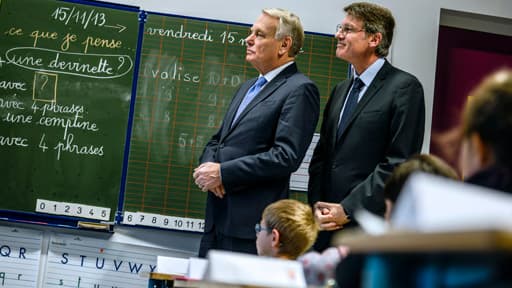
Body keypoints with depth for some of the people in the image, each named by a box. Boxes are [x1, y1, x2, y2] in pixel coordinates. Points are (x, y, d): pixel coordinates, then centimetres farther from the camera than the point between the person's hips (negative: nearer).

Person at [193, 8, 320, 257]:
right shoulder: (248, 87, 22)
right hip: (218, 218, 8)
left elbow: (286, 156, -17)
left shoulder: (299, 90, -7)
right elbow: (217, 141, 24)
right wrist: (208, 167, 0)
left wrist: (223, 173, -15)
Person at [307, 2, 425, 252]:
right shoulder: (341, 90, 19)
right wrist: (317, 204, 1)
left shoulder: (405, 87, -5)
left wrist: (348, 210, -14)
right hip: (327, 225, 6)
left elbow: (399, 163, -12)